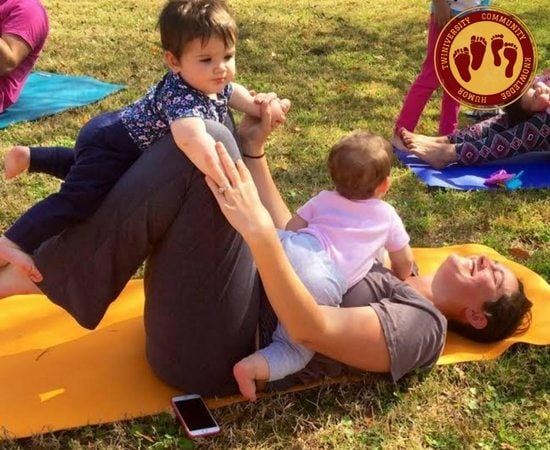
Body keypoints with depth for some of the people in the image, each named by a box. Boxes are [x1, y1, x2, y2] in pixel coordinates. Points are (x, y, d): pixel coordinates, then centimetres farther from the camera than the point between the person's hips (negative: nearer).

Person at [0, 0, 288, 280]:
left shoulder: (210, 82, -10)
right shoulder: (182, 98, -40)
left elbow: (230, 91, 15)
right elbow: (191, 138, -61)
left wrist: (261, 108, -1)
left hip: (120, 128, 10)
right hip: (111, 144, -10)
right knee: (79, 198, -21)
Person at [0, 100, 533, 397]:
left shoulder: (422, 326, -3)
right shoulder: (381, 271, 24)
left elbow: (312, 329, -21)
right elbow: (290, 234, 24)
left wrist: (256, 229, -31)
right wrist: (253, 150, 14)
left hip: (209, 348, -9)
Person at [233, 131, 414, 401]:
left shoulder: (324, 199, 29)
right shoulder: (387, 215, 27)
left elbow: (290, 229, 27)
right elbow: (405, 262, 36)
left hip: (288, 249, 3)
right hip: (323, 284, -2)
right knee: (296, 351, 2)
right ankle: (253, 368, -25)